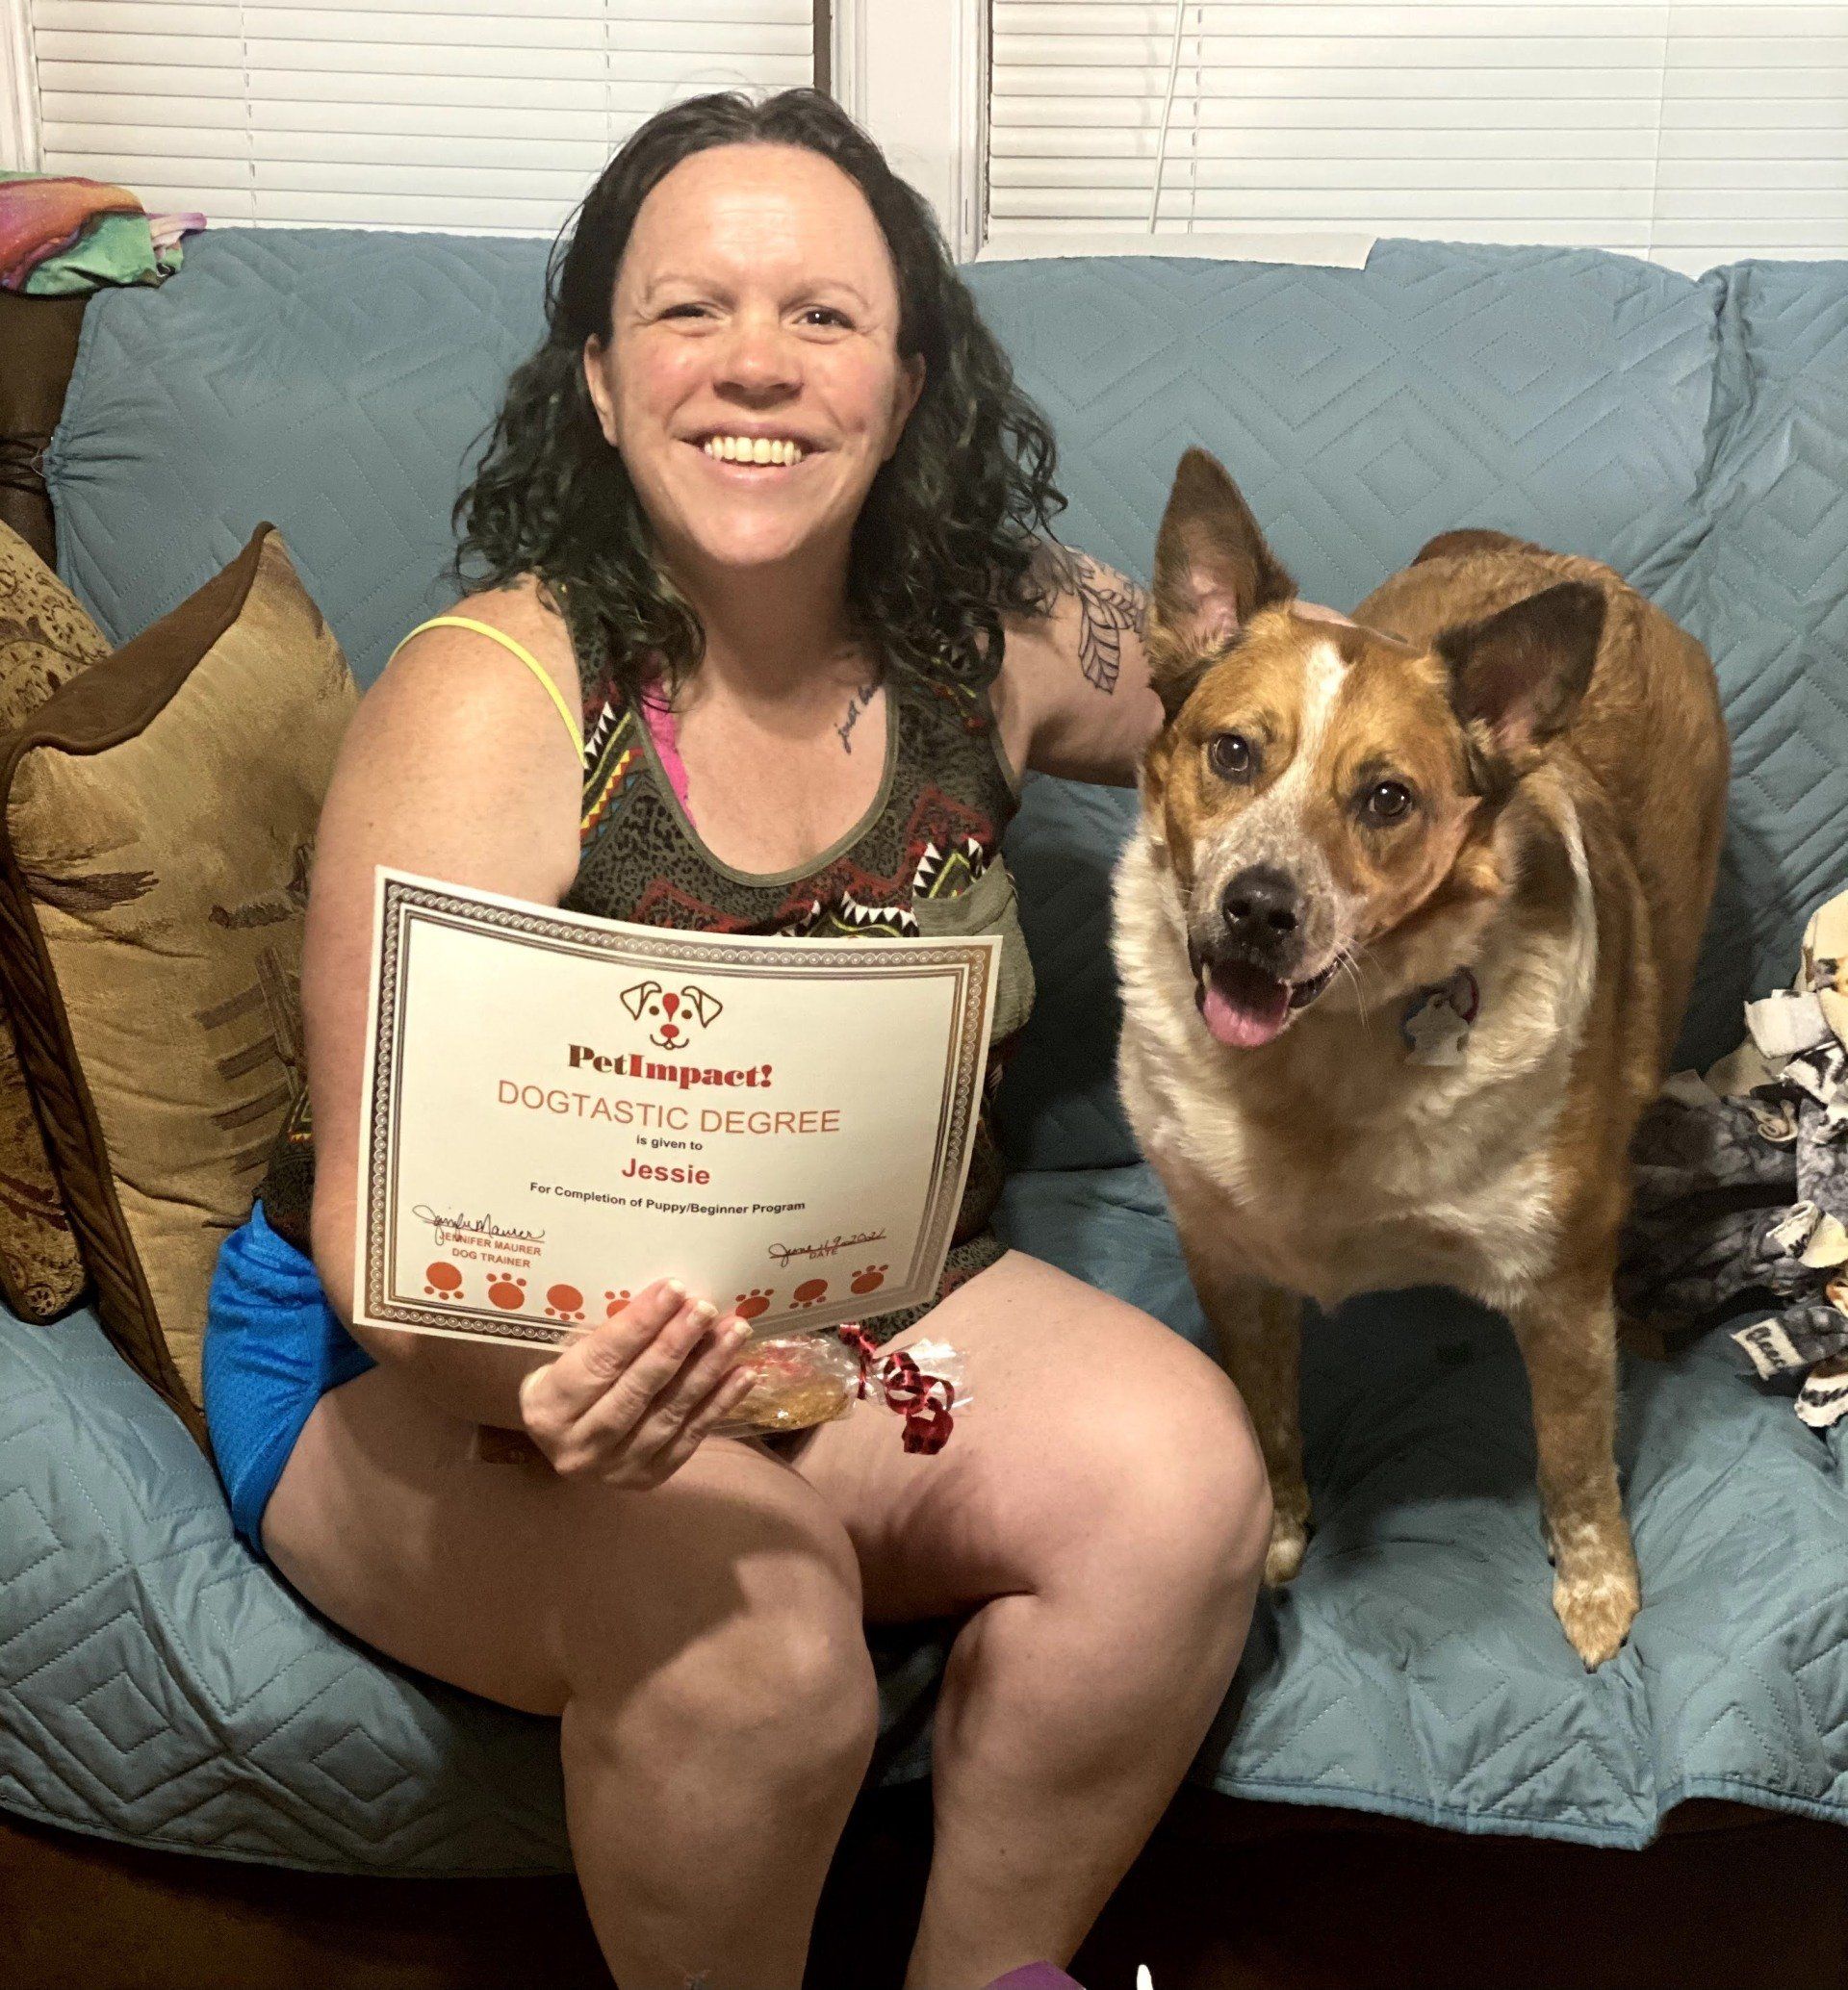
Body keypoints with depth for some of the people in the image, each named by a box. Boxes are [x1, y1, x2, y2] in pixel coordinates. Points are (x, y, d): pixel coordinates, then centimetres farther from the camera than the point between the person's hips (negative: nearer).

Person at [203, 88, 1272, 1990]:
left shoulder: (999, 640, -5)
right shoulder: (490, 700, -20)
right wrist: (539, 1385, -44)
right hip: (426, 1360, -4)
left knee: (1179, 1474, -19)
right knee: (734, 1605, -31)